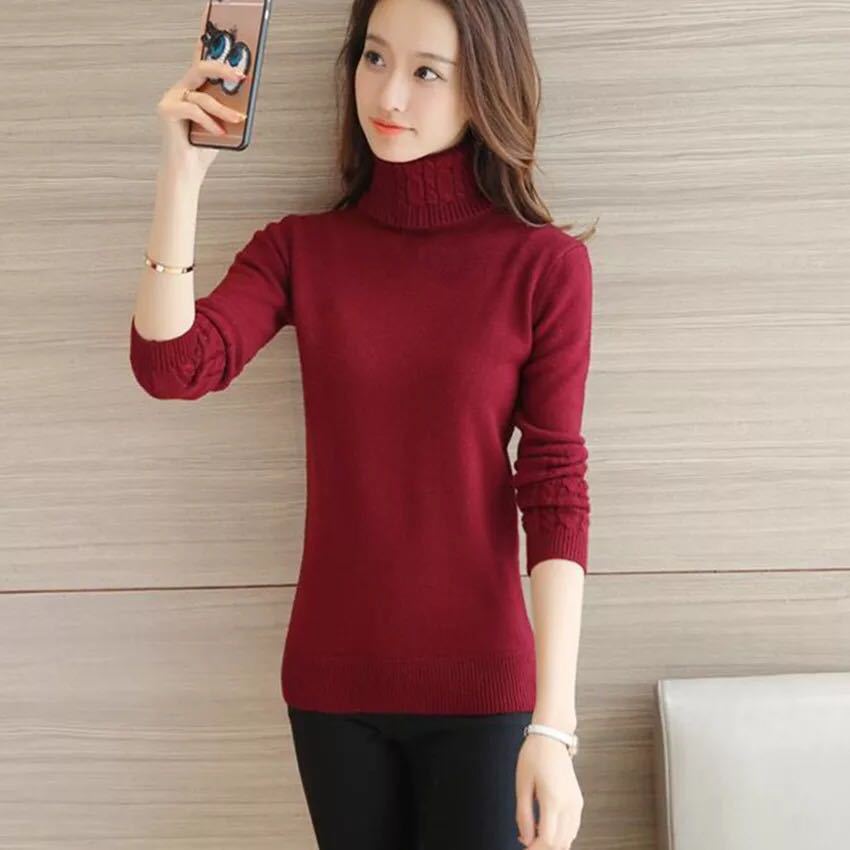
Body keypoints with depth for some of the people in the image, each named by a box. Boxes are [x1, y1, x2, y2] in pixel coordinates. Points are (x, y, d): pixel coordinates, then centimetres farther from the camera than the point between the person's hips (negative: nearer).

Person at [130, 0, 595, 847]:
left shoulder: (544, 265, -8)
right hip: (331, 681, 3)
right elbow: (171, 367, -13)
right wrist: (182, 175, -19)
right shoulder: (298, 249, 2)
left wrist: (553, 722, -16)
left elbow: (556, 494, -11)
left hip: (480, 686, -2)